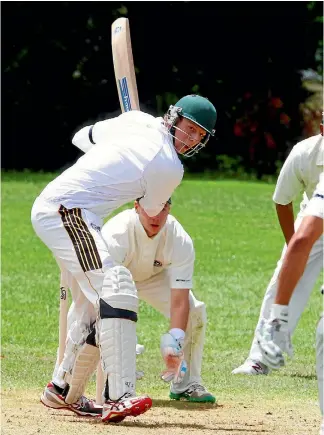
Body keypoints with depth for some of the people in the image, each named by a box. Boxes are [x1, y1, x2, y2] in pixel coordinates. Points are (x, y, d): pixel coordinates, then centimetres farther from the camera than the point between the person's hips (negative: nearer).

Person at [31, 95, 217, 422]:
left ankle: (64, 391, 29)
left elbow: (82, 137, 26)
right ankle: (119, 397, -36)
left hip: (46, 208, 10)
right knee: (116, 288, -22)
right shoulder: (169, 169, -11)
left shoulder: (137, 120, 11)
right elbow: (150, 212, 9)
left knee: (99, 299, 17)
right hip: (68, 212, -10)